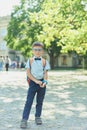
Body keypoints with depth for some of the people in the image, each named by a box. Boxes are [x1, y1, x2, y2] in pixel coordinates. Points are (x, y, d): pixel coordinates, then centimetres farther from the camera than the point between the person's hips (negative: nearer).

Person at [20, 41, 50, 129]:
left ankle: (38, 117, 27)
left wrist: (45, 81, -17)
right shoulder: (30, 60, -2)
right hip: (33, 82, -2)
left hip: (42, 83, 2)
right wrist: (36, 81, -15)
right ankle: (24, 119, -3)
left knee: (40, 101, 11)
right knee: (29, 101, -4)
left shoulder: (44, 61, 2)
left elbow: (45, 73, 1)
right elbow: (28, 73, -5)